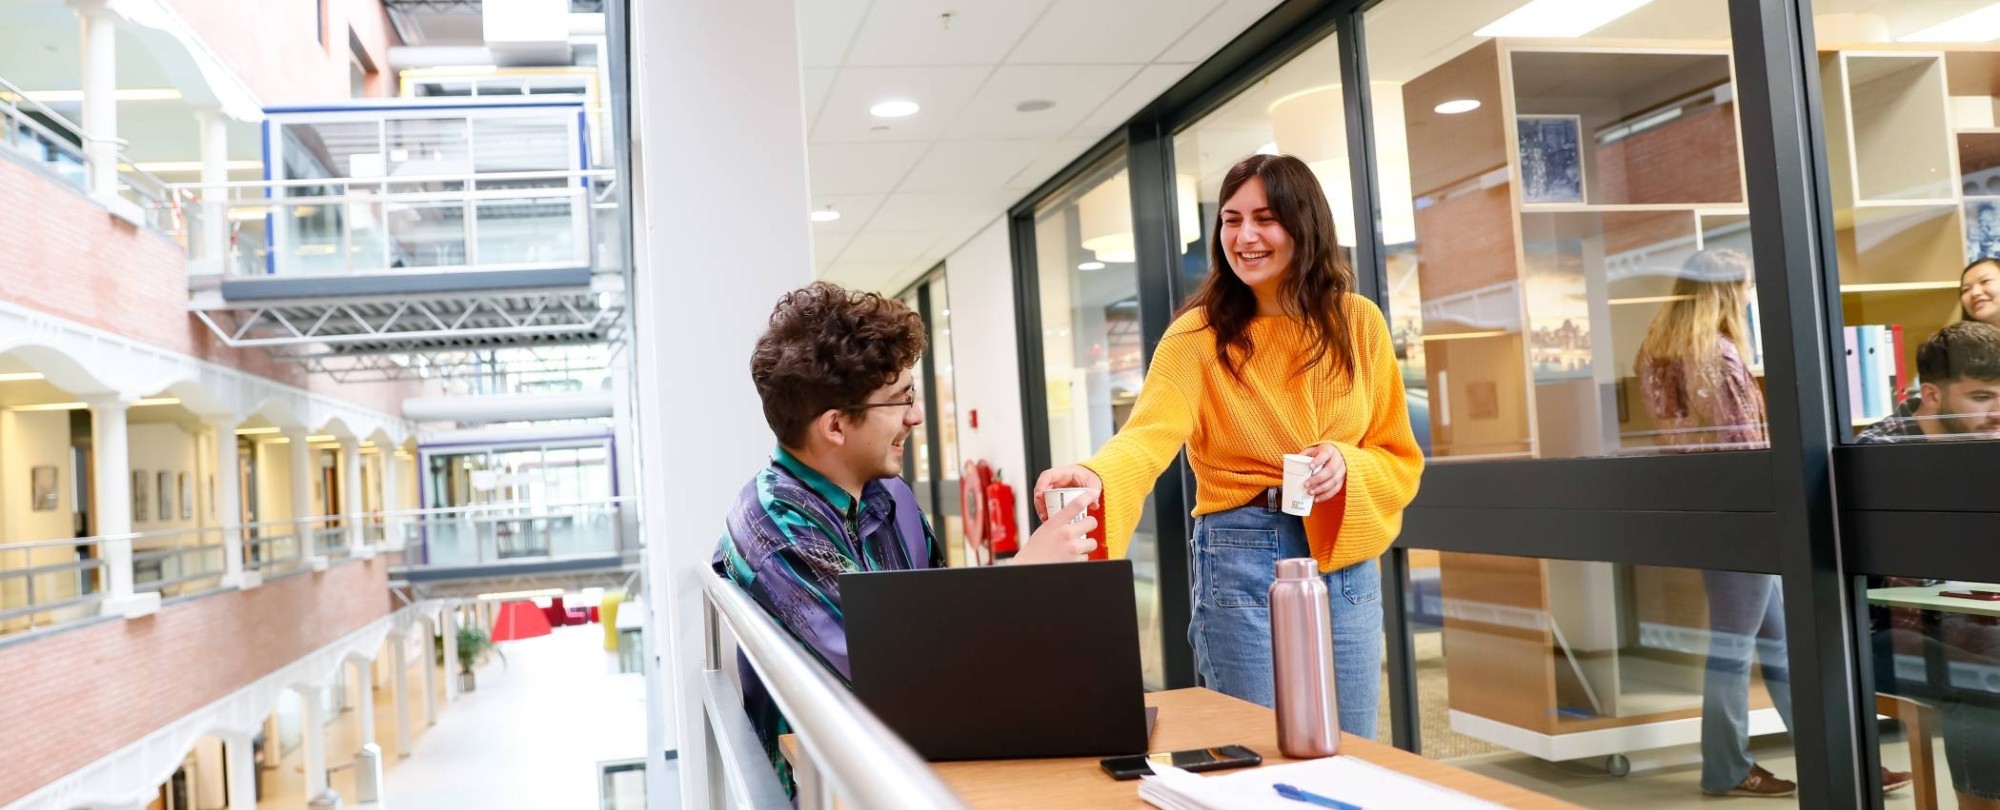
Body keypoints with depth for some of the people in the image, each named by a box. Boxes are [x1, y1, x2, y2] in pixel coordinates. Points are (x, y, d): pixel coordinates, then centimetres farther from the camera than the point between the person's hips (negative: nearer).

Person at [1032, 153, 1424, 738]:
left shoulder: (1358, 323, 4)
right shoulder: (1200, 334, -6)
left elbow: (1400, 458, 8)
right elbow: (1149, 435, -23)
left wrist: (1346, 466, -13)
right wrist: (1097, 476, -44)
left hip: (1348, 563, 3)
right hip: (1242, 561, -3)